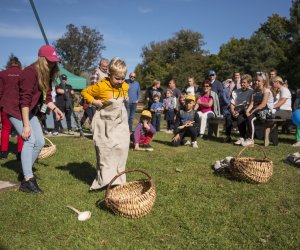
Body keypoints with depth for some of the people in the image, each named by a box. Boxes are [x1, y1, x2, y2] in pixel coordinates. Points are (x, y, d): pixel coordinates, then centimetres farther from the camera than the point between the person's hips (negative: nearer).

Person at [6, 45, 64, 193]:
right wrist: (26, 125, -28)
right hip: (16, 110, -9)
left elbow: (46, 96, 9)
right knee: (30, 140, -18)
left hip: (30, 111, 9)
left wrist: (55, 109, -10)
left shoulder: (46, 75, 2)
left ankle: (27, 171, 21)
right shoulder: (30, 73, -24)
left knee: (40, 142, 5)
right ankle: (27, 180, -13)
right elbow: (24, 100, -27)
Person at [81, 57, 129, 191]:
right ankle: (105, 178, 8)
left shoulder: (125, 86, 0)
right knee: (105, 150, -1)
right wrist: (94, 101, -15)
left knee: (121, 147, -1)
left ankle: (118, 177, 12)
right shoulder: (101, 86, -16)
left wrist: (126, 98, 4)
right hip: (104, 124, -4)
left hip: (120, 123, 4)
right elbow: (85, 92, -3)